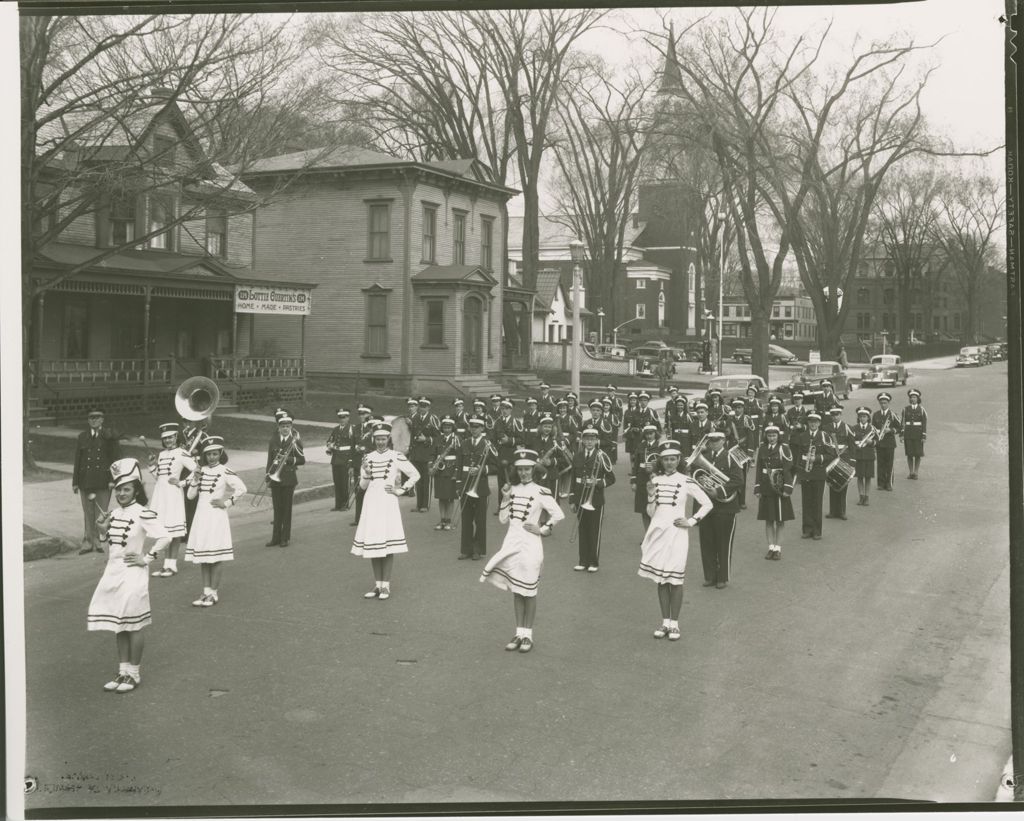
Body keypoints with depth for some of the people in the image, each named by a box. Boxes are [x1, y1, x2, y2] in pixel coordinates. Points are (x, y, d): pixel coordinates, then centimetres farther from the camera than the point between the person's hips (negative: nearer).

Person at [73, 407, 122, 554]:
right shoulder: (82, 437, 10)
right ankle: (89, 542, 12)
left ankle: (96, 541, 8)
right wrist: (75, 482, 7)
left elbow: (116, 458, 0)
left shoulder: (109, 436, 3)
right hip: (86, 480, 2)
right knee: (88, 513, 6)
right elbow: (77, 460, 10)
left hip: (103, 481, -2)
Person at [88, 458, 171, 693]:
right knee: (118, 626, 13)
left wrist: (147, 558, -16)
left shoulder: (143, 514, -15)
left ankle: (134, 674, 13)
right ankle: (123, 672, 22)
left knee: (133, 626, 2)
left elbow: (165, 538, -20)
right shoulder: (114, 513, 7)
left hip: (132, 575, -7)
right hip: (112, 573, 7)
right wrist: (102, 530, 1)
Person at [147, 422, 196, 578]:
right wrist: (153, 465, 3)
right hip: (160, 492, 7)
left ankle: (172, 565, 4)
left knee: (174, 531, -2)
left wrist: (181, 482, -13)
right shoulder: (161, 454, 15)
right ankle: (166, 564, 16)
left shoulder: (181, 453, -7)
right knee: (164, 531, 9)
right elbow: (159, 476, 18)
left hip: (173, 493, -7)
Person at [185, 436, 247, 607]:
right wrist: (196, 479, -7)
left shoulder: (225, 472, -7)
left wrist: (226, 503, -11)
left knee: (216, 556, -2)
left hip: (217, 516, -5)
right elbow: (190, 496, 6)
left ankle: (214, 593, 5)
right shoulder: (200, 470, 9)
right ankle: (206, 591, 14)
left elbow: (241, 489, -17)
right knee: (202, 556, 7)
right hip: (201, 515, 6)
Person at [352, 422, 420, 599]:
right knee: (372, 544, 5)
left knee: (388, 545, -4)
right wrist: (366, 473, -9)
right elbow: (363, 486, 9)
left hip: (388, 503, -4)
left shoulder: (396, 457, -2)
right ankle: (377, 585, 14)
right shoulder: (368, 458, 8)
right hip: (371, 503, 4)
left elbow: (415, 475, 2)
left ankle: (386, 586, 3)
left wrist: (401, 490, -2)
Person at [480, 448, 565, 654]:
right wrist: (505, 498, -3)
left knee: (528, 591, 2)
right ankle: (519, 633, 17)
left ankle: (528, 635, 10)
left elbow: (558, 515, -9)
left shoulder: (541, 492, -7)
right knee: (515, 591, 9)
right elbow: (503, 520, 8)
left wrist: (542, 529, -8)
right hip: (512, 544, 5)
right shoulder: (512, 490, 9)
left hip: (530, 546, -5)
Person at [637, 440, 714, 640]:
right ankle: (664, 622, 16)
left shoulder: (686, 482, -5)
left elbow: (707, 504, 0)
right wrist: (650, 496, -8)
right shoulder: (656, 481, 6)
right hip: (658, 532, 4)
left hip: (676, 533, -4)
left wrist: (691, 521, -5)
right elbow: (650, 513, 8)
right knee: (660, 580, 7)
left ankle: (674, 624, 9)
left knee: (675, 580, -1)